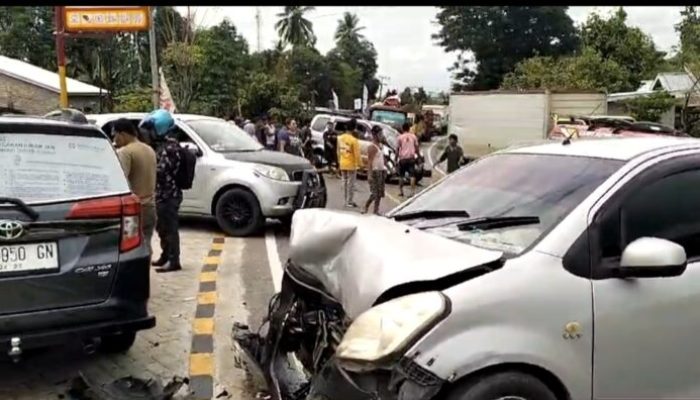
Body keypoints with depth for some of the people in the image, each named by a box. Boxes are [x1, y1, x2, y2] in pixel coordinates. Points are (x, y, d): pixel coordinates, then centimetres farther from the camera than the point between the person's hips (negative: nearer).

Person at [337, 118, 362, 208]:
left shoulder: (340, 138, 1)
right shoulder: (354, 140, -20)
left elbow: (338, 151, 9)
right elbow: (357, 154, -18)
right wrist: (359, 164, -8)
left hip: (342, 164, 6)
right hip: (351, 164, -6)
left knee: (345, 182, 15)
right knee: (351, 183, 2)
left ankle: (347, 200, 21)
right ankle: (349, 202, 5)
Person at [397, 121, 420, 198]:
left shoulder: (400, 137, -1)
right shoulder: (413, 136, 5)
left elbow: (398, 149, -2)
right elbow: (417, 147, 7)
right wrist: (419, 156, 18)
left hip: (403, 158, -1)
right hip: (411, 158, 1)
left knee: (401, 176, 12)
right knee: (412, 176, -1)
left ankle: (401, 192, 17)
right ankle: (413, 192, -11)